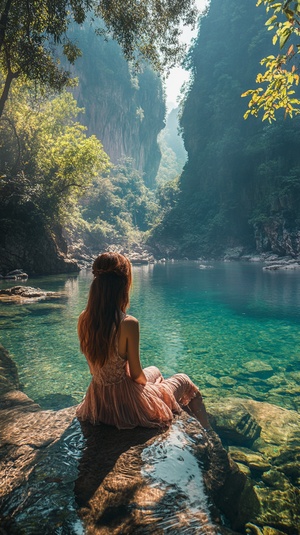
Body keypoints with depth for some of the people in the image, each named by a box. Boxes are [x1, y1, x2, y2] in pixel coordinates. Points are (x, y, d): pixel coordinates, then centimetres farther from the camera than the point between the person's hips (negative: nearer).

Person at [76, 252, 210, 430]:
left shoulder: (84, 319, -10)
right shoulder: (128, 323, -29)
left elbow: (99, 364, 2)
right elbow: (136, 374, -18)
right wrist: (146, 380, 3)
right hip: (127, 403, -6)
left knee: (154, 370, 33)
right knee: (184, 380, 20)